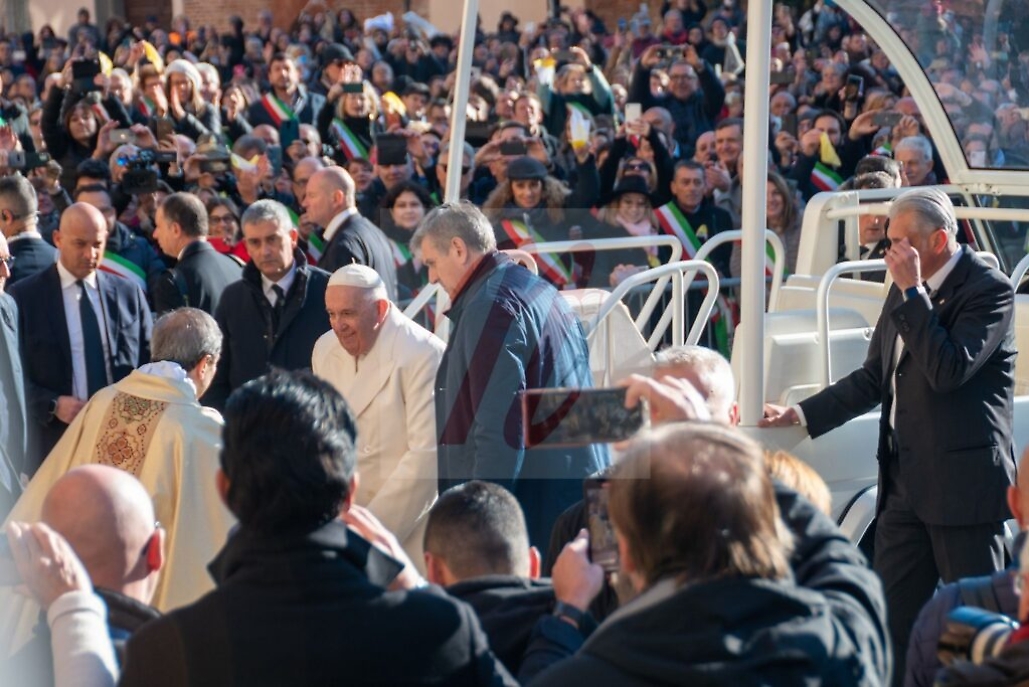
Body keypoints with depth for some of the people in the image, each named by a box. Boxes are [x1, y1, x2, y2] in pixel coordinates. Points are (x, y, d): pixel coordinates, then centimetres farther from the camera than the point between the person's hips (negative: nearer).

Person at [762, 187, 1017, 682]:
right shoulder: (905, 293, 12)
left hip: (962, 485, -7)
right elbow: (874, 379, 18)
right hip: (905, 483, 8)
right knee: (891, 617, 9)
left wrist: (913, 293, -21)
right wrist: (801, 415, 9)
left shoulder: (988, 289, -10)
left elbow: (949, 371, -24)